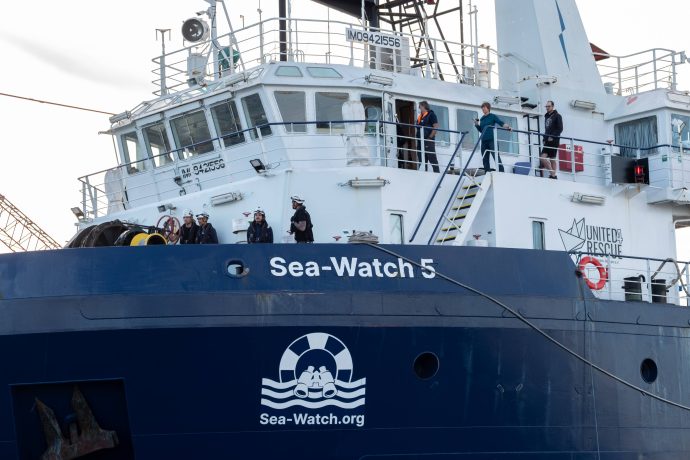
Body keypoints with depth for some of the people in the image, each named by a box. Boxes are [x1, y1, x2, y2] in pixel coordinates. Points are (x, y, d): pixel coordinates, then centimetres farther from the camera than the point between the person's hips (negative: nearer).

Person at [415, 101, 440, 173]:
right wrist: (418, 138, 11)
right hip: (421, 141, 8)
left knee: (432, 159, -10)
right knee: (423, 160, 8)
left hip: (428, 141, -8)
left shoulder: (431, 115, -3)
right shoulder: (420, 117, 19)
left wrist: (429, 138, -15)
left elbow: (436, 127, -11)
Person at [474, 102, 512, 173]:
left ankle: (501, 172, -21)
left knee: (496, 156, -15)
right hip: (484, 140, 6)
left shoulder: (492, 116, 5)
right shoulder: (482, 119, 18)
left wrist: (507, 127, -23)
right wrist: (477, 125, 8)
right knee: (485, 159, 1)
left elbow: (501, 123, -6)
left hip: (491, 139, -6)